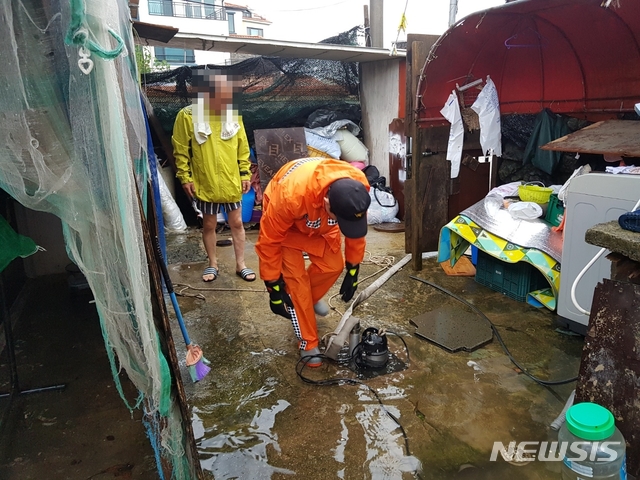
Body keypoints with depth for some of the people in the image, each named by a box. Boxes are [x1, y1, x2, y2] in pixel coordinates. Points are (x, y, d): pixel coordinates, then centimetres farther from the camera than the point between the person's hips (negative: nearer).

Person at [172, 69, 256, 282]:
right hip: (205, 183, -2)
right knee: (209, 224, 11)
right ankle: (212, 264, 27)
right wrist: (185, 177, -8)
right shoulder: (187, 116, -8)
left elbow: (242, 147, 6)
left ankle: (240, 264, 22)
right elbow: (181, 150, -5)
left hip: (231, 182, 2)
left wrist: (245, 173, 3)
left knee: (237, 223, 9)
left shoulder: (233, 113, 2)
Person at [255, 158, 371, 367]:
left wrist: (353, 270, -3)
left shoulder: (359, 187, -32)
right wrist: (274, 288, -22)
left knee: (333, 265, -3)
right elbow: (269, 240, -30)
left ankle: (310, 298, 30)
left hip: (321, 219, 4)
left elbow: (355, 226, -11)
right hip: (287, 222, -4)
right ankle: (308, 342, 6)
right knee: (296, 277, -11)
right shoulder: (291, 196, -45)